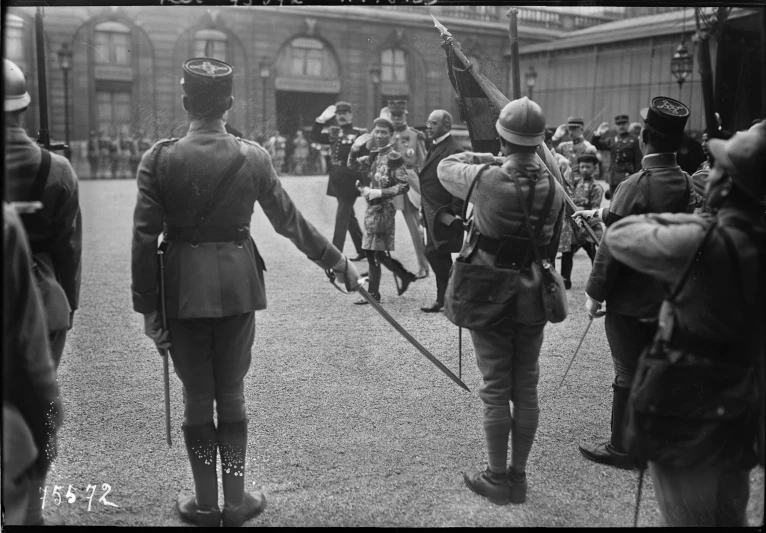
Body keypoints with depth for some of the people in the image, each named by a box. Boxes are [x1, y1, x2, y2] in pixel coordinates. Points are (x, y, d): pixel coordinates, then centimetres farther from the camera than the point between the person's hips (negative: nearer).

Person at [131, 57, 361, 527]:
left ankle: (206, 504, 25)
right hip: (237, 285, 1)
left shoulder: (159, 158, -6)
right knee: (232, 395, 13)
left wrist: (147, 306, 0)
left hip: (182, 289, 0)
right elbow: (291, 221, -1)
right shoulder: (253, 156, -5)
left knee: (197, 397, 12)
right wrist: (339, 262, 11)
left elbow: (145, 238, -8)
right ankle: (236, 501, 25)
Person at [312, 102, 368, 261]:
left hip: (350, 180, -7)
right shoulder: (333, 132, 13)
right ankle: (362, 249, 25)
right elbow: (315, 136, 9)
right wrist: (322, 119, -2)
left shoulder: (360, 133, -5)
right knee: (348, 215, 13)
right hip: (336, 180, 7)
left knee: (342, 215, -8)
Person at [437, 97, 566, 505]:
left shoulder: (487, 180, -16)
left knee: (496, 390, 5)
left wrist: (488, 159, 14)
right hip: (532, 298, 4)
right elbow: (552, 246, 8)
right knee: (526, 388, 12)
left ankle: (497, 479, 16)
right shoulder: (553, 189, -2)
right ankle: (518, 476, 23)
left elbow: (445, 168, 3)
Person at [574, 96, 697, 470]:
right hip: (666, 297, 6)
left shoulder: (635, 186, -20)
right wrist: (599, 213, 21)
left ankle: (622, 448, 18)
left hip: (630, 300, -6)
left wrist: (595, 293, -10)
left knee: (628, 374, 5)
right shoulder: (686, 184, 1)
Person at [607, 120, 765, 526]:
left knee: (690, 518, 13)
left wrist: (689, 221, -6)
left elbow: (619, 236, -15)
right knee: (730, 517, 26)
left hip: (687, 417, -6)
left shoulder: (703, 243, -26)